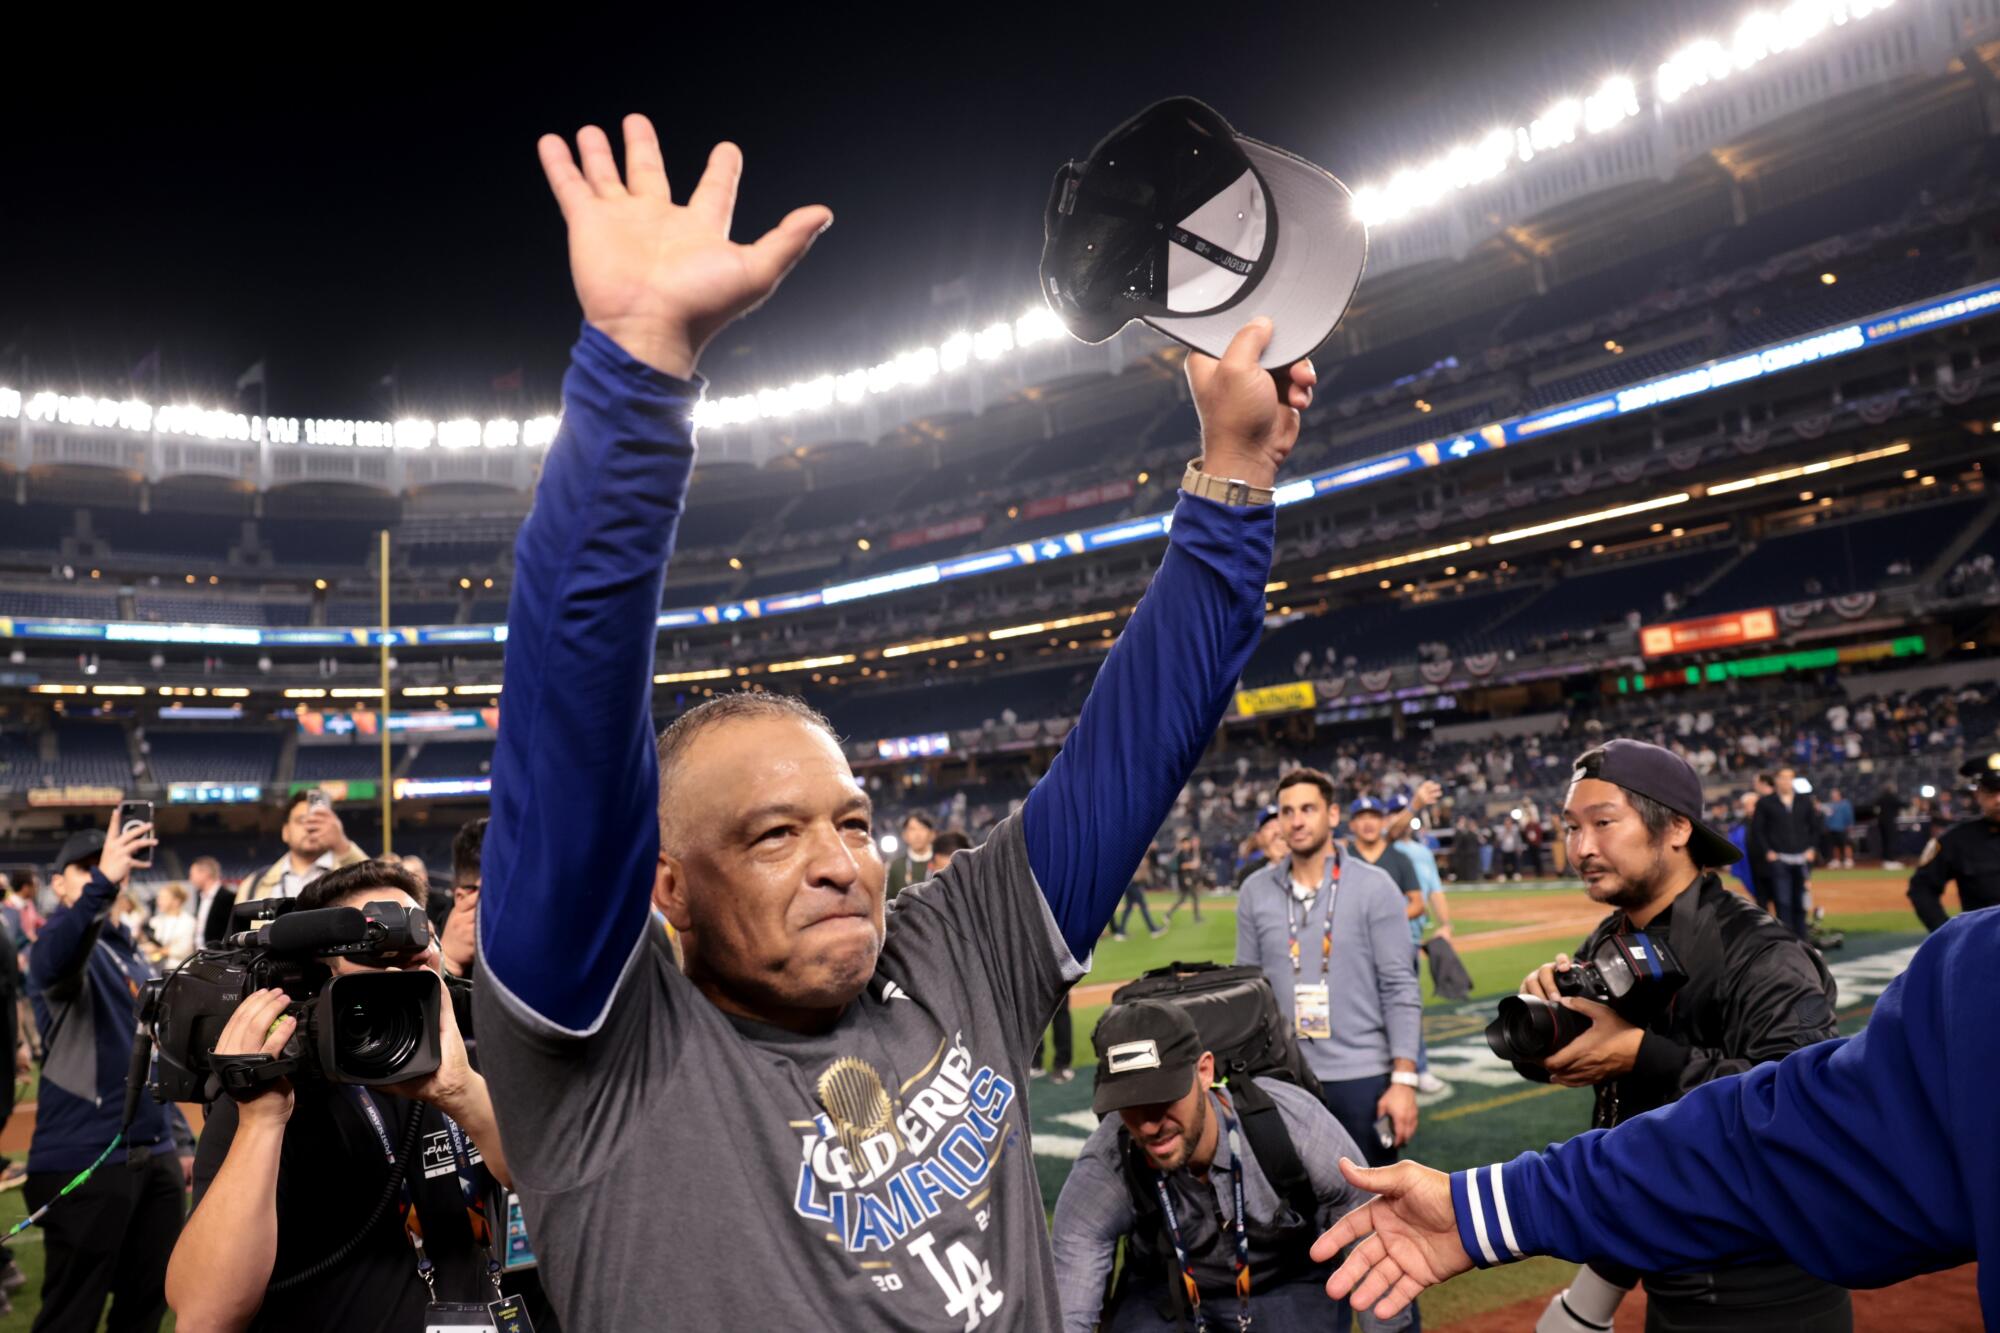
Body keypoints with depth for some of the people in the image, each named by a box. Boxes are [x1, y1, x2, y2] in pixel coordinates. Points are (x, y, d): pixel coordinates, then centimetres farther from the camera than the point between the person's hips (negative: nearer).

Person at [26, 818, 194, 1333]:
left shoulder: (135, 956, 17)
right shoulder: (62, 944, -5)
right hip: (83, 1162, -7)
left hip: (155, 1157, 7)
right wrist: (100, 883, -49)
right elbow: (53, 959, -33)